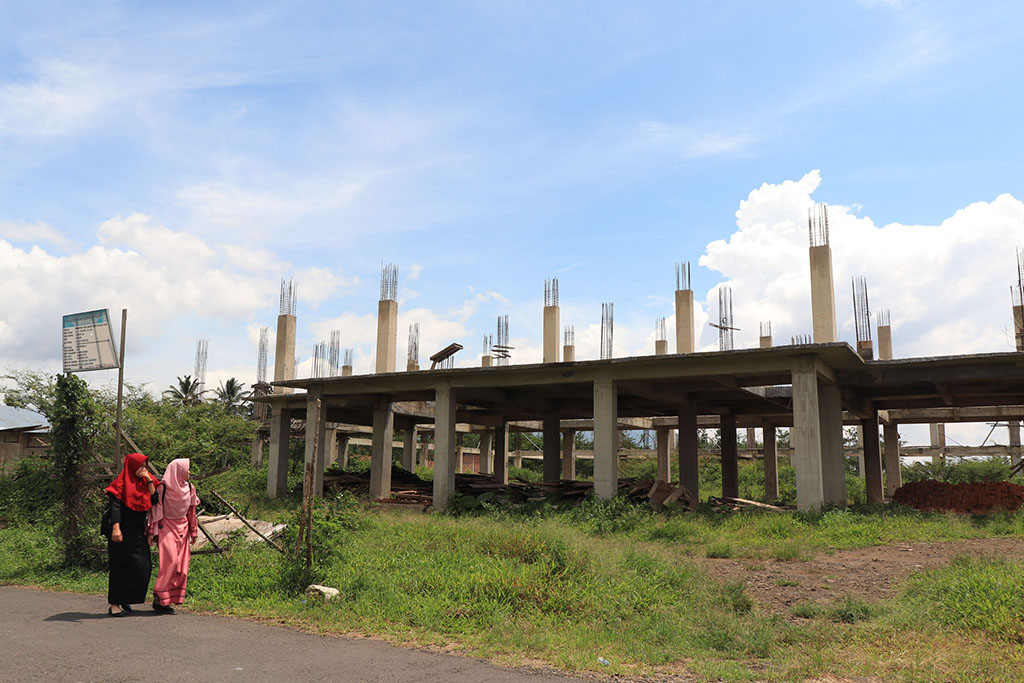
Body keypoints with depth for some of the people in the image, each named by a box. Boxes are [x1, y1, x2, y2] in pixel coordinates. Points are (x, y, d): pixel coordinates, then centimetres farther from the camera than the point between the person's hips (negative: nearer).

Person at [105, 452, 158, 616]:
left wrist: (149, 481, -4)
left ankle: (125, 599, 18)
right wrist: (116, 528, -23)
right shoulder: (121, 482, -7)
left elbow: (154, 500, 3)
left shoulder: (143, 482, 12)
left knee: (144, 566, 4)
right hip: (123, 531, -7)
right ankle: (114, 604, 4)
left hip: (138, 531, 7)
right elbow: (115, 507, -14)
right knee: (121, 566, -4)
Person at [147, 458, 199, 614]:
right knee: (170, 561, -15)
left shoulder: (189, 488, 8)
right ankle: (158, 599, -5)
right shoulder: (163, 487, -10)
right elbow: (155, 509, -8)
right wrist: (152, 532, -9)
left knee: (181, 564, 1)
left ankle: (168, 600, 8)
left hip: (182, 528, 6)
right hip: (167, 527, -6)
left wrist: (193, 531, 16)